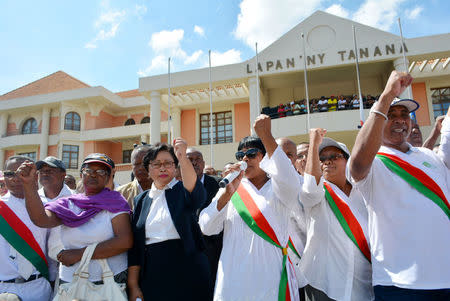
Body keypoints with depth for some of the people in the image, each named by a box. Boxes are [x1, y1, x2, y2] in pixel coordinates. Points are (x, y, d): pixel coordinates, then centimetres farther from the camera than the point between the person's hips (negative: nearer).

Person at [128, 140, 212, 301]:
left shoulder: (182, 190, -1)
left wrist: (183, 158, -40)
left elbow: (198, 196, -27)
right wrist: (133, 286, 1)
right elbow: (135, 246, 7)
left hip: (187, 274, -3)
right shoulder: (141, 200, 9)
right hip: (152, 276, 3)